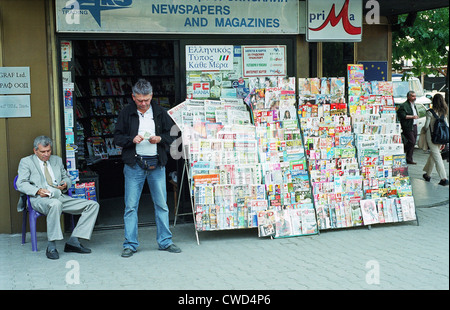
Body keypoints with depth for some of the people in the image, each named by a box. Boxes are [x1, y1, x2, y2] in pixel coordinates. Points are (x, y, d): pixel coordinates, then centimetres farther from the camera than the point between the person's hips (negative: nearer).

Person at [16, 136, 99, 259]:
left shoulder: (57, 160, 25)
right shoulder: (26, 162, 11)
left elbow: (67, 177, 30)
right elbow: (21, 184, 0)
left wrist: (65, 184, 4)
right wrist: (37, 190, -19)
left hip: (61, 197, 6)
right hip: (40, 199, -6)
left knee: (93, 205, -12)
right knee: (55, 204, -43)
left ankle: (73, 241, -16)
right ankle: (51, 247, -34)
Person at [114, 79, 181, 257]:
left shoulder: (160, 113, 6)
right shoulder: (126, 113, 1)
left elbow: (171, 135, 11)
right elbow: (117, 138, 3)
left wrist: (160, 139, -9)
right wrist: (132, 140, -15)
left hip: (157, 164, 2)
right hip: (134, 164, -2)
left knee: (162, 204, 6)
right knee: (131, 206, 0)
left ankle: (165, 241, 16)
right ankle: (130, 244, 9)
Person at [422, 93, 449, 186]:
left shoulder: (430, 112, -12)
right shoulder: (444, 112, 4)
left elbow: (426, 126, -10)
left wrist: (422, 130, 15)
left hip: (431, 136, -6)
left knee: (437, 157, -4)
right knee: (432, 155, 20)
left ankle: (444, 178, -9)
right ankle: (428, 174, 32)